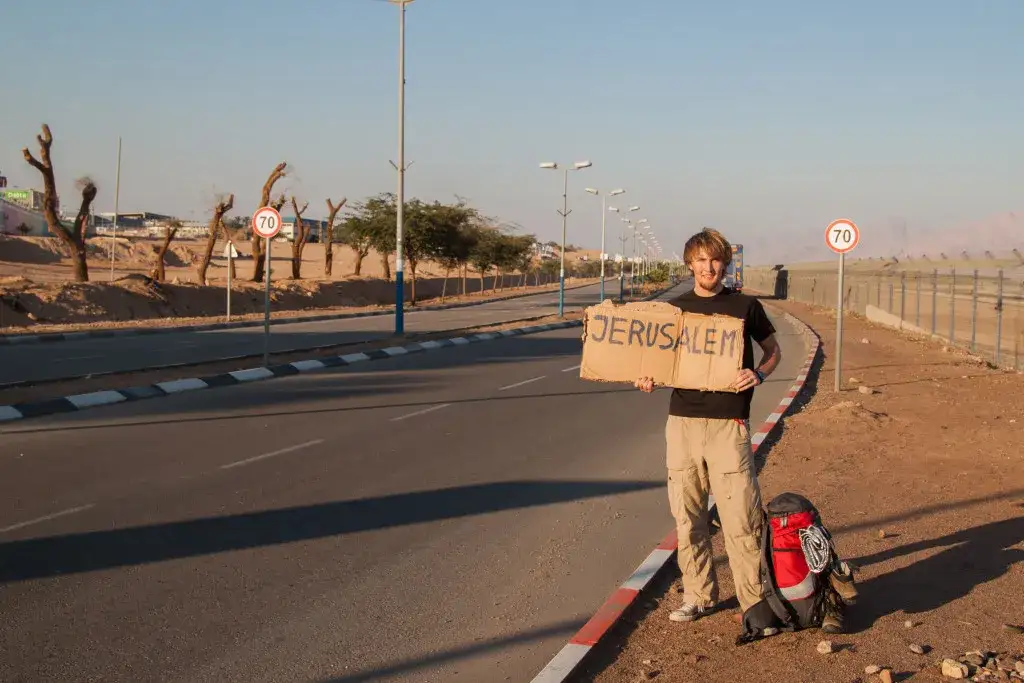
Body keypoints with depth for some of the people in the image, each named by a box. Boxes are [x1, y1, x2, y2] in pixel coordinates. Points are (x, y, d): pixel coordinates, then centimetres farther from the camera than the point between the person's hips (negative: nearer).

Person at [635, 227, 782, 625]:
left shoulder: (745, 306, 4)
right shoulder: (674, 308, 11)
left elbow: (773, 350, 13)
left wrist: (758, 374, -8)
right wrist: (648, 380, -5)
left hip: (729, 424, -3)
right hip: (682, 421, 3)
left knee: (740, 517, -6)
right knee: (688, 517, 8)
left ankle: (754, 600, 4)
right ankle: (699, 596, 20)